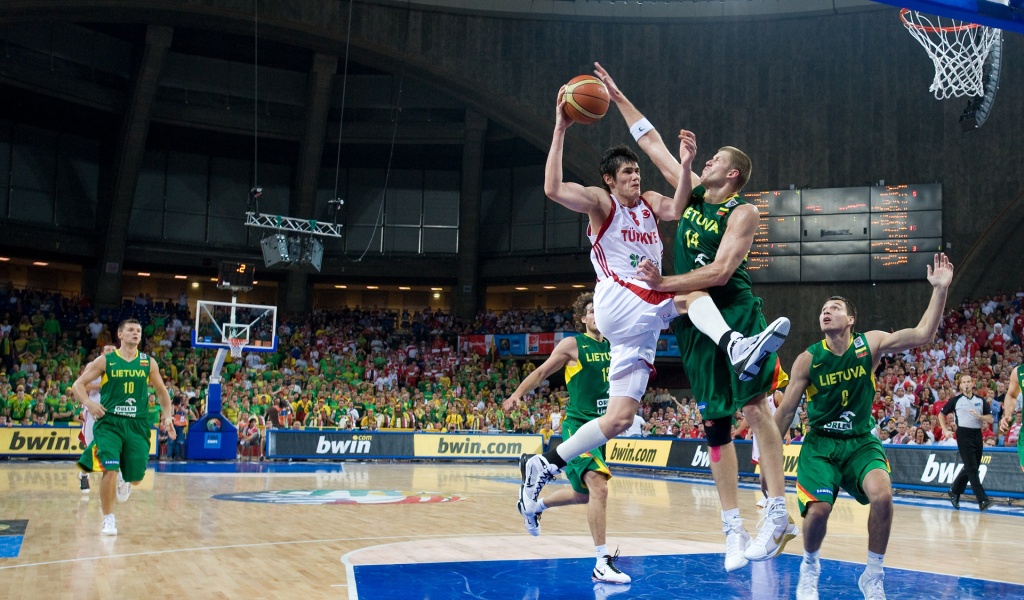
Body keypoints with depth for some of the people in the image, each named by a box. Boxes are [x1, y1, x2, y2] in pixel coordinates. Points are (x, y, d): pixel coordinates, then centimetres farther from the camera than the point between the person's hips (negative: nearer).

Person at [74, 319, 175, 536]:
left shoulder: (148, 362, 6)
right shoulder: (105, 360, 0)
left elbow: (162, 391, 15)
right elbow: (78, 384, 2)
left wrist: (167, 415, 1)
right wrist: (88, 403, -18)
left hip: (137, 424, 2)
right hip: (109, 422, -2)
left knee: (136, 477, 4)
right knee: (110, 470, -17)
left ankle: (123, 481, 42)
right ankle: (108, 519, 1)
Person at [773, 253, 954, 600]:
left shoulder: (870, 344, -5)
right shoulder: (808, 360, -8)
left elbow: (922, 335, -15)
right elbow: (786, 411, -3)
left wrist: (939, 289, -24)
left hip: (861, 441, 1)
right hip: (820, 443, -1)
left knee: (882, 495, -26)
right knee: (818, 509, -20)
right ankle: (810, 568, 14)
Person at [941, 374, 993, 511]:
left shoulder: (980, 401, 9)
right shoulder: (955, 401, 2)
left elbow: (990, 419, 4)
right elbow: (942, 414, 12)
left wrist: (978, 416, -14)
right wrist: (945, 430, 3)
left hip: (977, 434, 4)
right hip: (963, 434, -4)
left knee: (969, 468, 10)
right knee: (972, 468, -10)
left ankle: (954, 492, 28)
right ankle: (982, 500, -12)